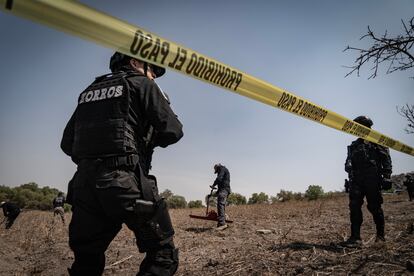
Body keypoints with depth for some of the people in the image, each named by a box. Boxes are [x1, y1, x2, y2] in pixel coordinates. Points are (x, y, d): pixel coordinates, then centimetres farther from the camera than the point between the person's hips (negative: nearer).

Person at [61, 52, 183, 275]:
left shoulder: (90, 90, 22)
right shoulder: (141, 84, 6)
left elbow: (67, 144, 19)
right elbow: (173, 131, -3)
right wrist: (148, 138, 16)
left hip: (84, 183, 7)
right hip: (126, 182, -6)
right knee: (163, 253, 6)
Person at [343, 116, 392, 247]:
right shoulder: (353, 145, 20)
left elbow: (386, 161, -2)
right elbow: (349, 164, 20)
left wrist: (386, 177, -11)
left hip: (373, 181, -4)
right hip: (356, 181, 4)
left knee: (375, 207, 2)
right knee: (354, 207, -6)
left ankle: (380, 235, 20)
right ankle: (355, 237, -4)